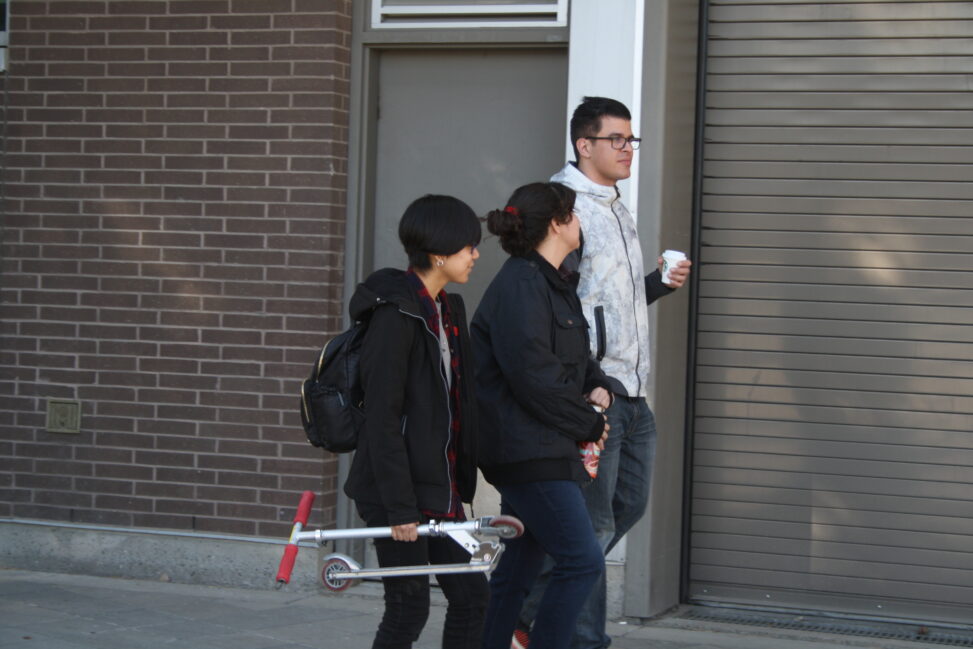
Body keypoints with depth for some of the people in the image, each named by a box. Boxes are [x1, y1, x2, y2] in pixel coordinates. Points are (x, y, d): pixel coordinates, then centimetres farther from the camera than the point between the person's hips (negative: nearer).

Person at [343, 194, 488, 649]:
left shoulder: (448, 311, 12)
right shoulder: (396, 315, -16)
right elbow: (382, 417, -19)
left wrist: (460, 485, 16)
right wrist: (400, 506, -21)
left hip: (438, 488, 9)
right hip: (397, 488, -9)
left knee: (470, 595, 8)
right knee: (409, 605, -3)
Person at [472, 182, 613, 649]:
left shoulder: (552, 284, 18)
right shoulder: (520, 286, -15)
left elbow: (576, 360, 26)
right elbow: (534, 377, -21)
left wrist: (597, 387, 3)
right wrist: (588, 423, -10)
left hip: (542, 449, 10)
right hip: (528, 450, -10)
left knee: (518, 568, 13)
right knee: (582, 561, -11)